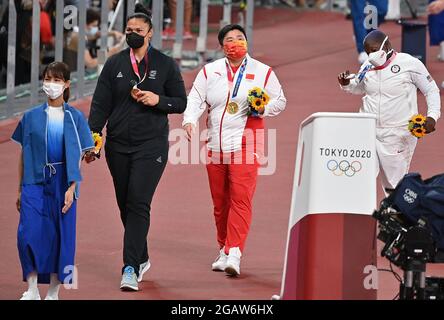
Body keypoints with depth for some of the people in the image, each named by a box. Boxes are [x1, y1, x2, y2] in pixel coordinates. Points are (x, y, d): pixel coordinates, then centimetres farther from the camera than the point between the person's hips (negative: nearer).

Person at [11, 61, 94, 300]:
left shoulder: (74, 117, 2)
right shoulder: (32, 117, 5)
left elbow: (77, 157, 0)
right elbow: (24, 155, 9)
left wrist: (71, 189, -9)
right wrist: (20, 190, 9)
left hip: (62, 183, -1)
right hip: (35, 181, 1)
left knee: (61, 236, 0)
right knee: (29, 233, -11)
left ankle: (53, 292, 10)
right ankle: (32, 291, -2)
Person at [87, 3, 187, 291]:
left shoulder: (165, 65, 3)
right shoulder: (114, 64, 7)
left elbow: (181, 103, 6)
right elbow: (100, 105, 5)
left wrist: (158, 100, -15)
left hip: (151, 146, -3)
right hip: (118, 146, 4)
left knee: (138, 204, -14)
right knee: (126, 205, 10)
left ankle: (131, 269, -18)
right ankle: (142, 259, 27)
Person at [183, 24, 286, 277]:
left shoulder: (262, 72, 7)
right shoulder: (210, 71, 11)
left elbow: (280, 101, 12)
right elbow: (196, 98, 4)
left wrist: (263, 108, -9)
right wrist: (189, 120, -15)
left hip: (245, 144, -3)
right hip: (215, 146, 3)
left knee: (240, 199, -15)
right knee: (220, 202, 8)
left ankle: (234, 254, -22)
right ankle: (224, 251, 22)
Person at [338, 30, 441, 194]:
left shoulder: (409, 64, -9)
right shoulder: (367, 67, 4)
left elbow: (431, 90, -2)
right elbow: (359, 88, 24)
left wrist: (432, 116, -15)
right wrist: (346, 84, 3)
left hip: (397, 134, -4)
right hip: (367, 131, 4)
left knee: (394, 184, -1)